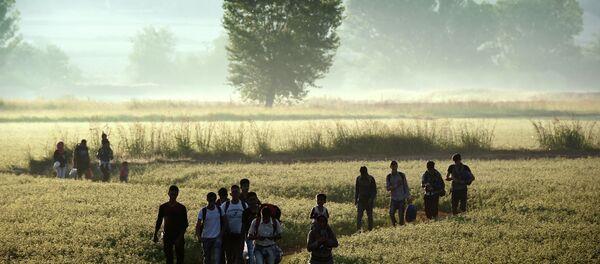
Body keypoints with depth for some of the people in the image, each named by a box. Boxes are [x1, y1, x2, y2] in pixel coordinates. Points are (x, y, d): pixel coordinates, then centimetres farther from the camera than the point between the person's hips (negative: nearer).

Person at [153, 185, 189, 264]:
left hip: (178, 237, -1)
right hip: (167, 236, 1)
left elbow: (185, 225, -2)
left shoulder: (182, 208, -2)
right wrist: (155, 235, 1)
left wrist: (180, 237, -12)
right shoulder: (163, 207, 3)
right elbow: (159, 222, 8)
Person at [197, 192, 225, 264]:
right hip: (206, 238, 0)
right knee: (207, 258, 11)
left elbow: (223, 222, 11)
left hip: (217, 237, 0)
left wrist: (222, 232, 1)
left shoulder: (219, 210, 1)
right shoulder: (203, 211, -4)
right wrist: (198, 236, -19)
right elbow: (198, 224, -5)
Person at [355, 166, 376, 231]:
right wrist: (355, 199, 9)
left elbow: (374, 190, -1)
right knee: (359, 215, -11)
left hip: (369, 200, -2)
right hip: (361, 200, 2)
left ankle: (370, 229, 13)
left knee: (369, 216, 5)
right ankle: (358, 229, -16)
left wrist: (372, 198, -14)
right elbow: (356, 189, 14)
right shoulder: (358, 179, 5)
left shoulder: (371, 179, -4)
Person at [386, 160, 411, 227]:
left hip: (402, 199, -1)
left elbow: (406, 186, 6)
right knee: (391, 214, -11)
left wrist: (408, 197, 2)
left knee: (401, 215, -2)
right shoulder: (388, 177, 4)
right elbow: (387, 188, -5)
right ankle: (394, 226, 7)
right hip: (393, 199, 1)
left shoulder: (402, 175, 3)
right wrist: (396, 185, -18)